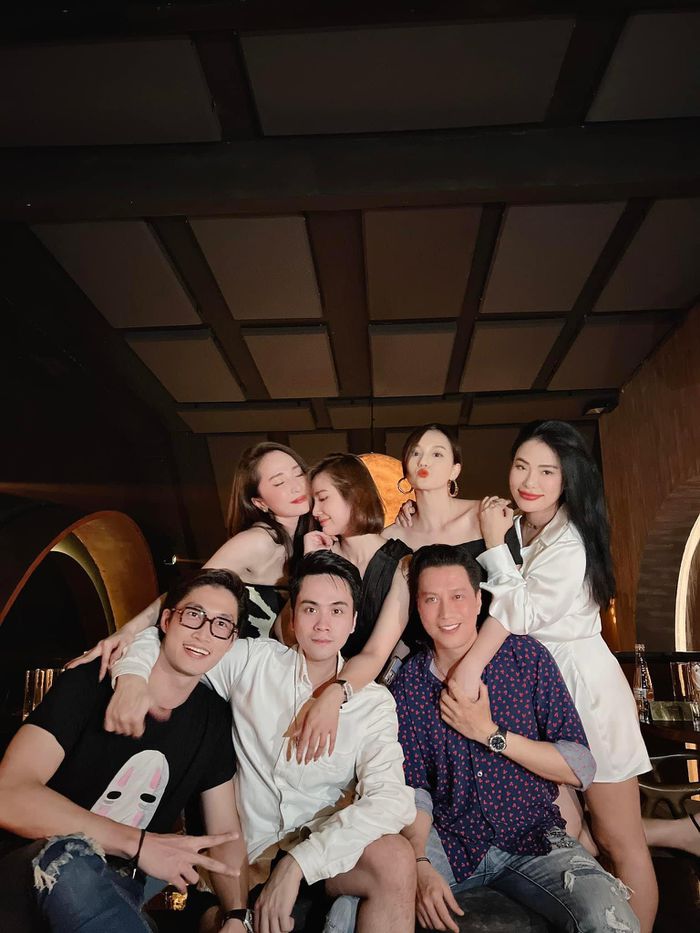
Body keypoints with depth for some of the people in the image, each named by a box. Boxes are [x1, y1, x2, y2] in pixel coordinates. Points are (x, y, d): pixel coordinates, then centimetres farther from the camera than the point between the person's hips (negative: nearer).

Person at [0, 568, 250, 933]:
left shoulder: (214, 718, 2)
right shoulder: (91, 684, -14)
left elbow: (225, 833, 5)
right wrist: (139, 843, -30)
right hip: (31, 873, -3)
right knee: (68, 853, -37)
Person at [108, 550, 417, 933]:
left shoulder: (374, 703, -5)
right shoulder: (253, 661, -5)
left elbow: (389, 799, -18)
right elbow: (156, 638, 1)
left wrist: (299, 862, -28)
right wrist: (132, 674, -23)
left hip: (322, 850, 0)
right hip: (248, 849, 1)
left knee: (394, 857, -28)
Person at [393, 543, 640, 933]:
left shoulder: (528, 657, -7)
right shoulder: (407, 684, -3)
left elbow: (582, 768, -9)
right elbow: (413, 789, -3)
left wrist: (490, 733, -17)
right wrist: (421, 866, -20)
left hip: (532, 833, 0)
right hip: (448, 839, 0)